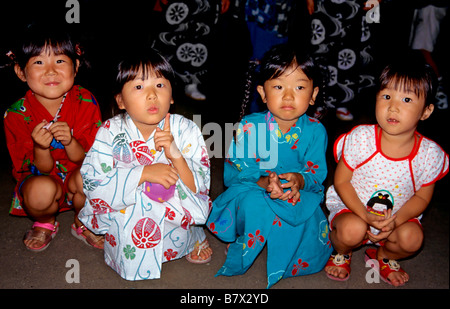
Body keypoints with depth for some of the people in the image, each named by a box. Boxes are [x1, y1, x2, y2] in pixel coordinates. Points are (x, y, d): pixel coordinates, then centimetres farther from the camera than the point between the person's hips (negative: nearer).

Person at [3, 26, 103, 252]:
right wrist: (41, 148, -34)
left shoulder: (85, 103, -15)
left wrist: (69, 142, -33)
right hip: (40, 179, 0)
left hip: (78, 175, 1)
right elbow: (42, 169, -11)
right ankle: (44, 223, 5)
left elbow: (85, 159, -11)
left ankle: (83, 223, 2)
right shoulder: (17, 114, -15)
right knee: (41, 190, -34)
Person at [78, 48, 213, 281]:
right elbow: (93, 184, -16)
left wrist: (176, 155, -29)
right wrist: (143, 173, -26)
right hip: (125, 214, -1)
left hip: (177, 215, 2)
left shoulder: (185, 130, -9)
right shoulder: (111, 132, -9)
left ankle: (193, 238, 7)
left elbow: (199, 190, -11)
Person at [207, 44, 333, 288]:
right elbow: (235, 169, -11)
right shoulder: (249, 126, -9)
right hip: (251, 190, -1)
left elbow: (317, 171, -6)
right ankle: (241, 252, -4)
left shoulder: (315, 131, -5)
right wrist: (263, 181, -30)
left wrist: (300, 180, -31)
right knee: (253, 205, -34)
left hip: (299, 195, 2)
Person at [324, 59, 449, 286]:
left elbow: (422, 197, -3)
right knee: (352, 230, -31)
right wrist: (365, 215, -24)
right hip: (352, 208, -2)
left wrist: (396, 220, -21)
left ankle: (383, 255, 14)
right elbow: (341, 181, -12)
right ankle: (341, 252, 8)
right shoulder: (360, 138, -19)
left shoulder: (430, 154, -14)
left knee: (412, 238, -24)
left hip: (399, 215, 3)